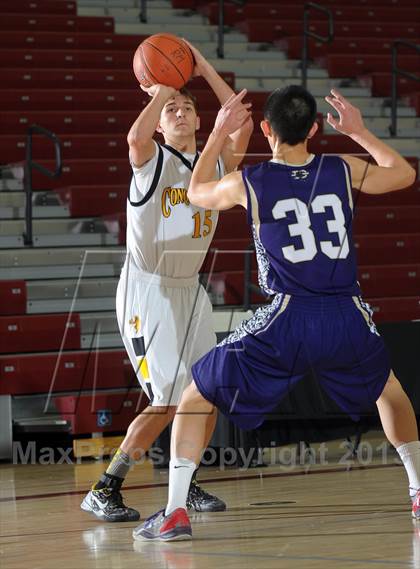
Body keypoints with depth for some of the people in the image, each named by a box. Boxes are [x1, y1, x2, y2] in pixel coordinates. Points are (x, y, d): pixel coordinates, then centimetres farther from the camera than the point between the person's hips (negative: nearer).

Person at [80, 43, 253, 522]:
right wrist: (161, 90, -19)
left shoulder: (215, 163, 7)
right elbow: (136, 137, -34)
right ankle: (103, 491, -5)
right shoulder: (152, 160, -9)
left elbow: (243, 127, -9)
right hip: (147, 290, -6)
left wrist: (204, 69, -8)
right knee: (168, 402, -12)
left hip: (189, 289, 7)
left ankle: (185, 482, 22)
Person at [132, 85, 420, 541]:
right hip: (347, 319, 3)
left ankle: (174, 512, 0)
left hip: (286, 322, -3)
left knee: (195, 399, 12)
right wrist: (358, 132, 34)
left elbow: (196, 193, 22)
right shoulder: (343, 170, 5)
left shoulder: (248, 183, 0)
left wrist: (219, 133, 29)